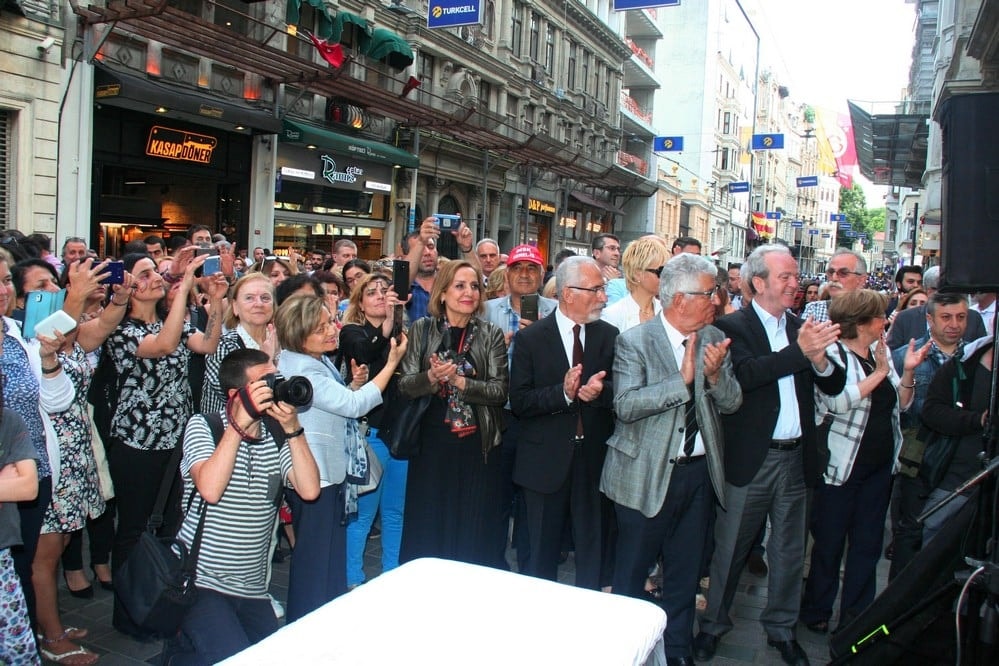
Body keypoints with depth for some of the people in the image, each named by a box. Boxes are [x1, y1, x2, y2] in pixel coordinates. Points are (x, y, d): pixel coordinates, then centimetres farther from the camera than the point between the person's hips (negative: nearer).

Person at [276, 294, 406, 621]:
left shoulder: (319, 362, 10)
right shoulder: (301, 368, -21)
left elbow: (337, 404, 17)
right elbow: (354, 405, -25)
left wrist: (354, 384, -1)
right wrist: (391, 364, -22)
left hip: (328, 473, 10)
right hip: (314, 478, -10)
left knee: (329, 557, 20)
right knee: (317, 564, 0)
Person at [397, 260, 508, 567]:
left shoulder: (491, 334, 0)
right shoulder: (421, 329, 1)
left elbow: (500, 391, -7)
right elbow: (404, 386, -3)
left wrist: (458, 380, -20)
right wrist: (432, 377, -23)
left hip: (477, 446, 0)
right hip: (431, 444, 0)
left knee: (473, 531, 9)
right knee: (428, 528, 10)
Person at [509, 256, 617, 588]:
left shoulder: (609, 336, 3)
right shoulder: (530, 338, -5)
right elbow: (518, 402, -10)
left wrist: (601, 390, -20)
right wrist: (563, 393, -25)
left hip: (595, 459, 2)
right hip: (546, 461, -2)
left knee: (593, 552, 11)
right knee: (542, 554, 12)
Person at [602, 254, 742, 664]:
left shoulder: (715, 339, 4)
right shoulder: (635, 342, -12)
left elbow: (732, 403, 1)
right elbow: (626, 405, -22)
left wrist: (714, 374, -19)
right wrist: (682, 379, -27)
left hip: (700, 472, 5)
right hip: (648, 475, -5)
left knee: (685, 575, 18)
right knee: (631, 576, 10)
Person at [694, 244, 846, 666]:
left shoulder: (800, 327, 9)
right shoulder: (733, 327, -8)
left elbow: (835, 386, 6)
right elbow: (745, 374, -26)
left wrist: (820, 358, -15)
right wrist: (799, 351, -29)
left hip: (795, 458, 5)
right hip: (750, 458, -5)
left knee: (789, 551, 16)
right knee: (731, 548, 8)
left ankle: (782, 628, 34)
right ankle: (712, 625, 26)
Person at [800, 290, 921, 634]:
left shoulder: (882, 351, 9)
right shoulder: (832, 354, -13)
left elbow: (901, 404, 13)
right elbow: (837, 401, -29)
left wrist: (907, 371, -4)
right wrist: (878, 373, -21)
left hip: (879, 464, 7)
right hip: (841, 466, -7)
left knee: (868, 544, 14)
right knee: (829, 543, 7)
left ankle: (856, 616, 27)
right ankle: (817, 612, 24)